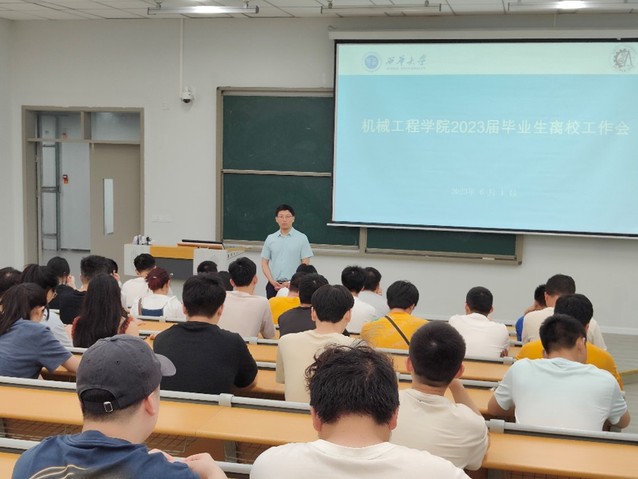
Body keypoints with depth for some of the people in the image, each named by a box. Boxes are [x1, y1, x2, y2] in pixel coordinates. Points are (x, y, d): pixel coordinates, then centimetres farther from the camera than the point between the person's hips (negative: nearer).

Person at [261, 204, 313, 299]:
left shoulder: (302, 238, -1)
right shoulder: (270, 239, 7)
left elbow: (305, 264, -3)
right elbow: (264, 263, 10)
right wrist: (272, 281, -6)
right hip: (273, 285, 3)